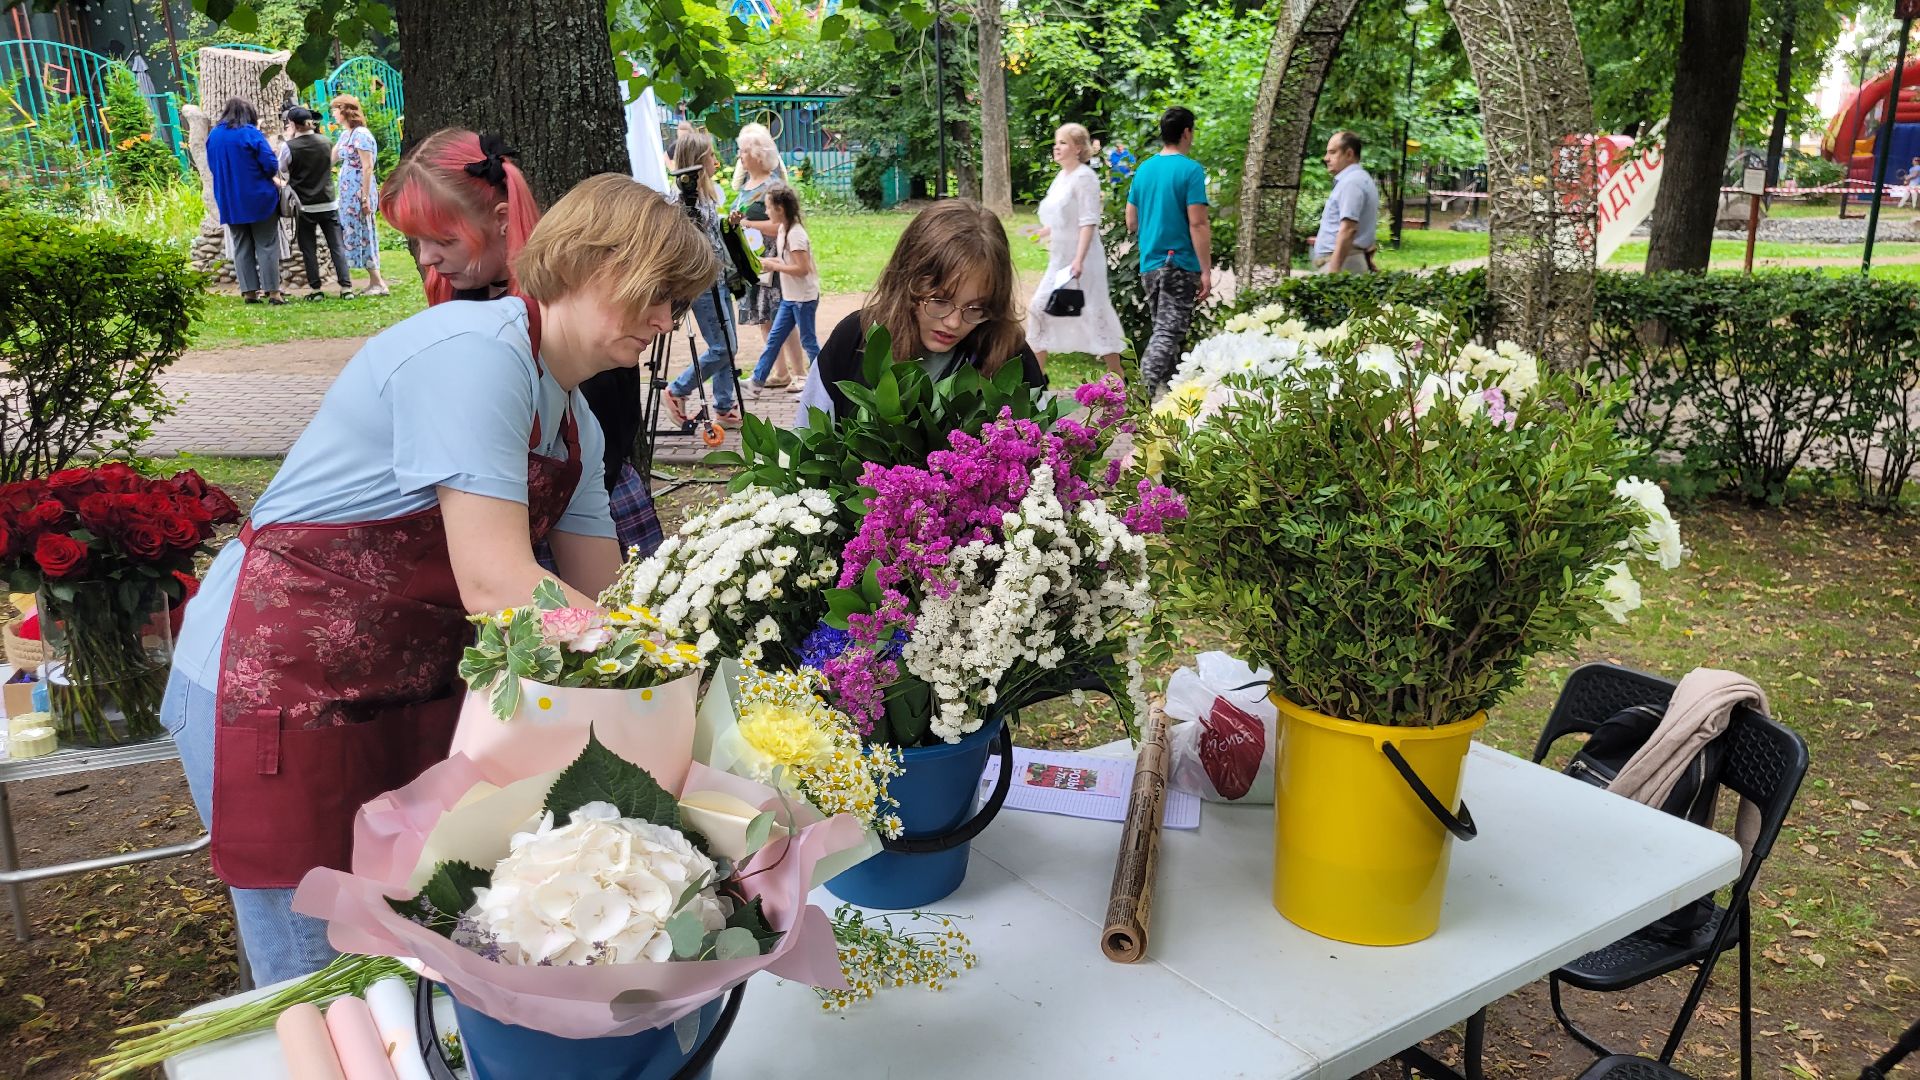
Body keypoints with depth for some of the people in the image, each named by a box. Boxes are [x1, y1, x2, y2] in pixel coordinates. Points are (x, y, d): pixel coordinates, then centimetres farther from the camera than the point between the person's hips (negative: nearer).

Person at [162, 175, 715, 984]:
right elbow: (496, 585, -29)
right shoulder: (476, 350, -22)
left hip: (411, 687, 9)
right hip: (277, 686, -8)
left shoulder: (577, 424, 7)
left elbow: (599, 596, 7)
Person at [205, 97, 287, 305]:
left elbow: (212, 166, 16)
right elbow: (271, 165, -15)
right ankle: (273, 291, -3)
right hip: (259, 199, -5)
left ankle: (249, 291, 7)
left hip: (229, 201, 5)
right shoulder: (251, 133, -12)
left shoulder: (213, 135, 6)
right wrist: (272, 177, 6)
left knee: (241, 247, 10)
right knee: (267, 245, 0)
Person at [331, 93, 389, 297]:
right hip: (348, 194, 9)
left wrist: (365, 198, -20)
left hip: (359, 193, -9)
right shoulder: (345, 135, 15)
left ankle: (378, 283, -4)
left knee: (363, 234, -7)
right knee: (354, 234, 9)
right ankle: (373, 282, 11)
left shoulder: (361, 134, -13)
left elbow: (367, 167, -17)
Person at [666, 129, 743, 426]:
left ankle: (724, 407, 18)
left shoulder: (706, 192, 12)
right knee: (722, 348, -7)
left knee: (728, 344, 11)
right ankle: (677, 391, 9)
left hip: (717, 278, 10)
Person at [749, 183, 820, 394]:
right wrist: (770, 262, 2)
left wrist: (774, 265, -19)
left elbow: (802, 268, -25)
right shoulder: (783, 229, 7)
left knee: (808, 340, 0)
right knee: (774, 339, 11)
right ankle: (757, 381, 17)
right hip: (789, 296, 9)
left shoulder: (795, 234, -20)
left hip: (803, 297, -9)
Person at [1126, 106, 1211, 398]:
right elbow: (1198, 224, -15)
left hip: (1149, 265, 7)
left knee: (1165, 330, 18)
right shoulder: (1190, 170, -10)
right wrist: (1206, 271, -13)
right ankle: (1145, 390, -22)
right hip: (1180, 265, -7)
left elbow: (1131, 223, 15)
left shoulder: (1144, 169, 10)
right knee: (1168, 333, -9)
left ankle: (1169, 388, 26)